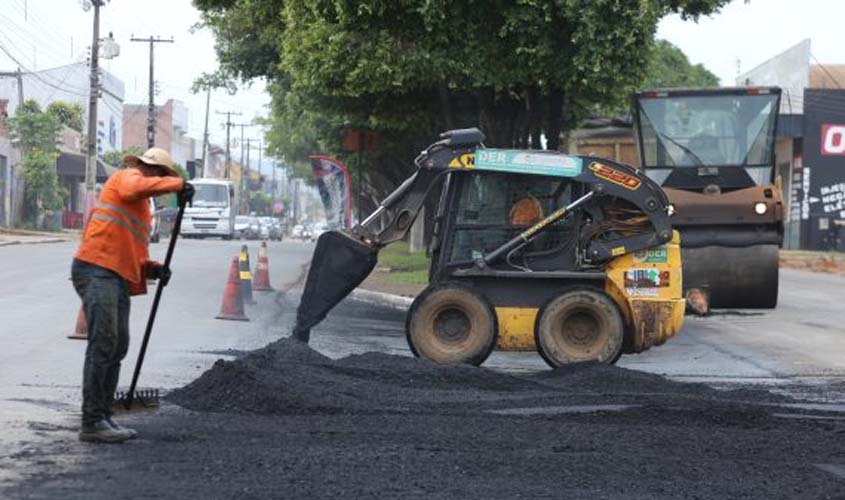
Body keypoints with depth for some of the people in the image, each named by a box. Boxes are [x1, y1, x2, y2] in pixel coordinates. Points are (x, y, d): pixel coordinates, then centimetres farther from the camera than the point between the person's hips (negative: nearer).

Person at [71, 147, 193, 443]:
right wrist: (177, 184, -20)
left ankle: (103, 417, 19)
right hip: (97, 271, -10)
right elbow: (136, 188, -26)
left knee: (118, 348, 12)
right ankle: (92, 423, -15)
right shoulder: (127, 177, 0)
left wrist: (151, 269, 10)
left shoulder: (141, 207, 28)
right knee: (103, 344, -14)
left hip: (118, 278, 10)